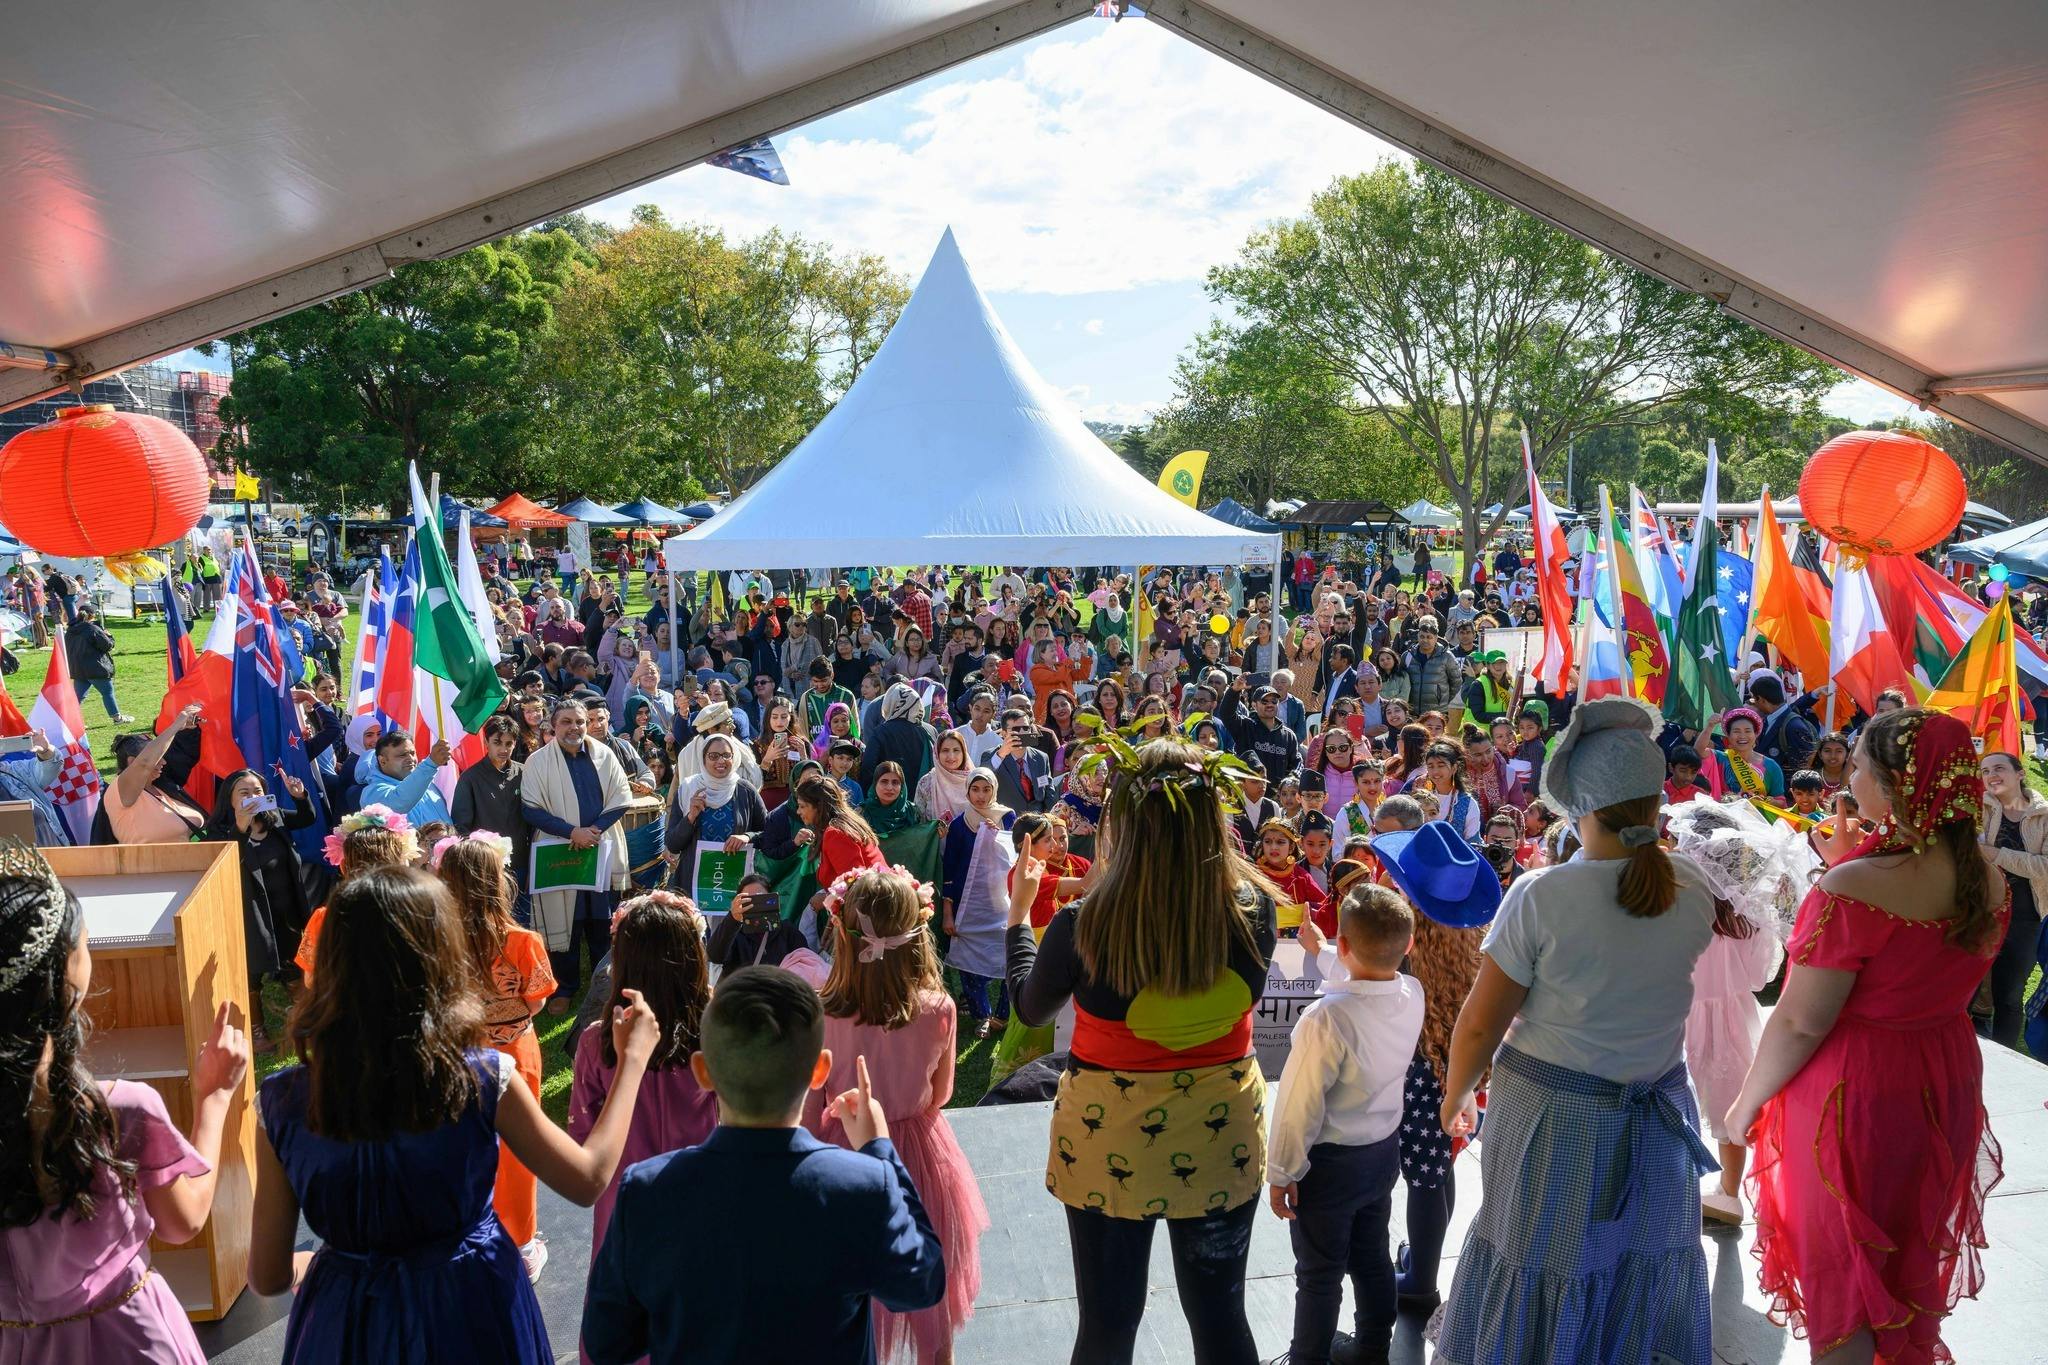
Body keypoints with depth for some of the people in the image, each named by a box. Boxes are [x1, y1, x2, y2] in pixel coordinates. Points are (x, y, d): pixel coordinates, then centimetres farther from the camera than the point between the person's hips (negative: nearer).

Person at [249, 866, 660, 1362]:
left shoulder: (284, 1100, -16)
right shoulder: (483, 1081, -21)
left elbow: (267, 1276, -7)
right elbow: (588, 1180, -7)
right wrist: (634, 1057, 1)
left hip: (348, 1320, 1)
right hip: (469, 1308, -1)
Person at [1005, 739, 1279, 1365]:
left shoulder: (1081, 925, -24)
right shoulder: (1254, 907, -18)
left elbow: (1030, 1007, -2)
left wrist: (1019, 909, 12)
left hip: (1110, 1144, -2)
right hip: (1221, 1140, 2)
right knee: (1219, 1313, 22)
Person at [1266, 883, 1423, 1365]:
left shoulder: (1327, 1019, -32)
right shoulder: (1413, 995, -13)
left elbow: (1300, 1106, -23)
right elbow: (1364, 979, 12)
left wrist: (1281, 1172, -10)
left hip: (1330, 1163, -6)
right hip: (1384, 1150, 6)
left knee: (1319, 1275, 10)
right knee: (1371, 1258, 24)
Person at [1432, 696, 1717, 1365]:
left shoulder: (1540, 896, -20)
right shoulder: (1693, 890, -9)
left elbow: (1480, 1022, -13)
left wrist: (1454, 1099, 4)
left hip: (1552, 1116, -3)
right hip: (1657, 1118, 4)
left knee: (1539, 1273, 15)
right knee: (1640, 1270, 20)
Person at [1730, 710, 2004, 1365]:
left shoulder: (1856, 888, -28)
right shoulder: (1986, 874, -5)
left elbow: (1799, 1021, -24)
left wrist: (1747, 1101, -10)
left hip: (1853, 1096, -7)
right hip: (1948, 1084, 7)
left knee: (1840, 1271, 12)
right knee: (1911, 1258, 27)